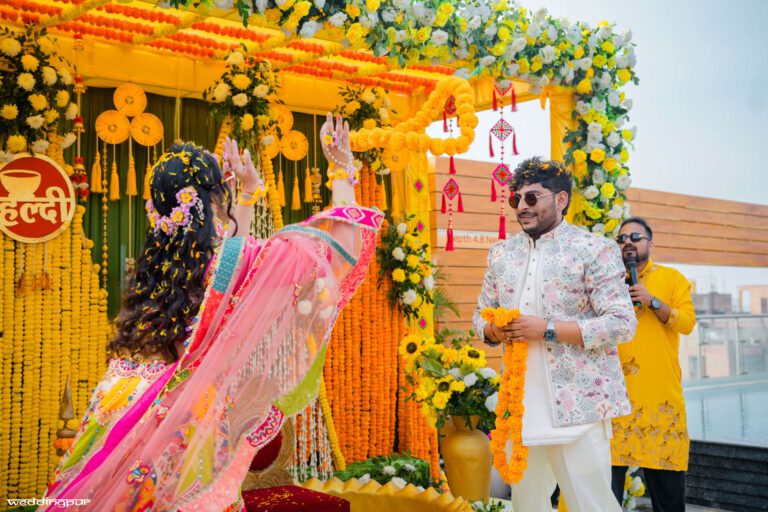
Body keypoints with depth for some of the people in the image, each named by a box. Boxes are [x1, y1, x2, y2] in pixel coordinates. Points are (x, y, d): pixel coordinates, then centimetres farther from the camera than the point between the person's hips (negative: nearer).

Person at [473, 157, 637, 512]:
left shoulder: (594, 249, -6)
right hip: (519, 406, 6)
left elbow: (622, 323, -12)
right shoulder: (500, 253, 12)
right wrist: (494, 330, -6)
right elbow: (480, 315, 18)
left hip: (578, 404, -5)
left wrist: (547, 330, -18)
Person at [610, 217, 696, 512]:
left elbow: (687, 322, -4)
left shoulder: (671, 278, 9)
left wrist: (652, 301, -14)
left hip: (661, 391, 0)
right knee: (608, 471, 0)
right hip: (616, 391, 0)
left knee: (667, 485, 9)